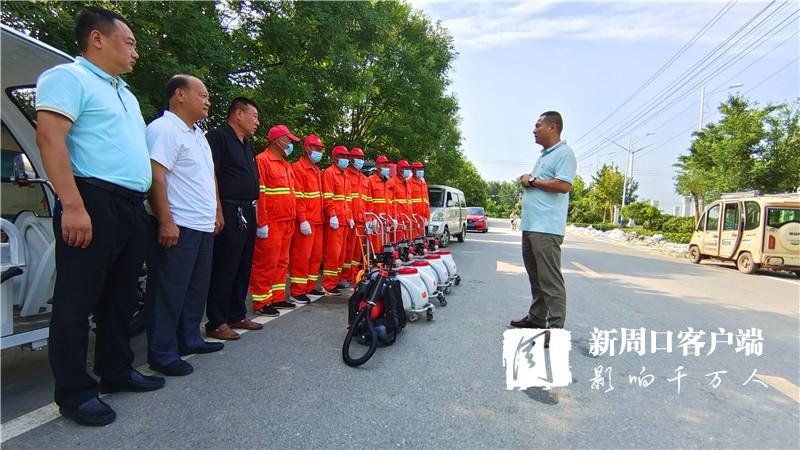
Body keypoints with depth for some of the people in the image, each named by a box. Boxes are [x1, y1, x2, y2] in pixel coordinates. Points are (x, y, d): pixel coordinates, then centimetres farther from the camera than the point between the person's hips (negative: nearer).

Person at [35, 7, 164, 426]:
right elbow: (49, 138, -15)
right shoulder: (68, 77, -3)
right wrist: (73, 205, -23)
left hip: (132, 206, 9)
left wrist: (142, 204, 20)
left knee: (121, 298, 14)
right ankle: (74, 392, 10)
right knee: (77, 301, 0)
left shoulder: (125, 94, 24)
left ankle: (117, 371, 27)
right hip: (94, 202, -9)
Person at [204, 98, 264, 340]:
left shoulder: (247, 145, 21)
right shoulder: (218, 136, -5)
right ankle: (216, 323, 5)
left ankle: (237, 315, 23)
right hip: (229, 213, -9)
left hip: (248, 213, 9)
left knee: (243, 267, 13)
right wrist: (218, 211, -20)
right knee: (224, 269, -5)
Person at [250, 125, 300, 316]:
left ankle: (278, 297, 24)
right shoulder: (262, 160, -9)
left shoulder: (285, 165, 20)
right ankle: (261, 302, 7)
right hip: (271, 224, -9)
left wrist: (292, 218, 18)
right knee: (266, 263, -2)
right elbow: (259, 194, -15)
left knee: (281, 262, 14)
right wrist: (261, 223, -19)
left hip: (287, 223, 9)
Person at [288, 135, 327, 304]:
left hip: (318, 221, 8)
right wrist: (303, 221, -19)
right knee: (301, 256, -4)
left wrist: (321, 217, 16)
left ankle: (310, 286, 22)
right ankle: (297, 291, 4)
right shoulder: (298, 168, -7)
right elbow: (298, 198, -14)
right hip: (306, 222, -8)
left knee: (316, 255, 11)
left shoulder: (317, 171, 19)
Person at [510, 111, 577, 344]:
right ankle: (536, 317, 25)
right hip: (530, 226, 10)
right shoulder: (543, 156, 23)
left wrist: (532, 181, -10)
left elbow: (563, 185, -19)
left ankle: (556, 328, -4)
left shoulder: (564, 152, -6)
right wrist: (527, 181, 7)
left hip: (547, 228, -10)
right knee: (535, 277, 15)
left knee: (550, 279, -9)